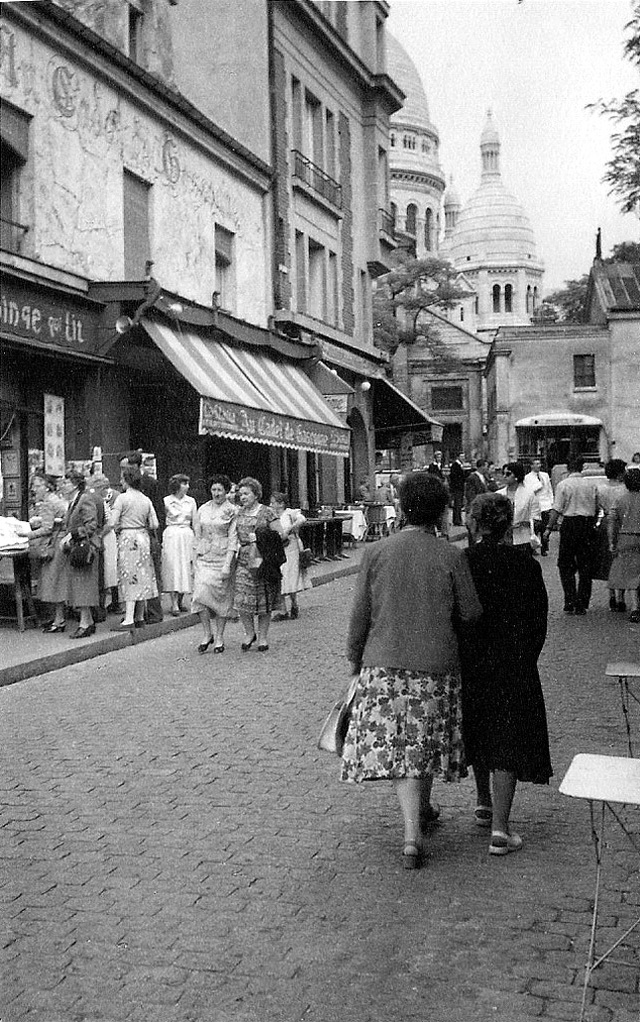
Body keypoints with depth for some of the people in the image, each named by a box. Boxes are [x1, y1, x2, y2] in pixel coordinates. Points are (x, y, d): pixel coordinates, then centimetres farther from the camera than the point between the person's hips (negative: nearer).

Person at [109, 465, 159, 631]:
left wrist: (118, 529, 6)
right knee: (142, 577, 10)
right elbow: (154, 524, 5)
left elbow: (113, 523, -14)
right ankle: (140, 618, 17)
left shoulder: (122, 497, -9)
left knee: (129, 578, -5)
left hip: (128, 538, -6)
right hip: (143, 538, 6)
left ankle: (129, 619, -8)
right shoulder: (146, 499, 7)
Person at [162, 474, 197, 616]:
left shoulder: (191, 501, 8)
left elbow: (195, 523, 11)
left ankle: (179, 601, 16)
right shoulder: (166, 501, -1)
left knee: (186, 569, 3)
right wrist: (160, 540, -4)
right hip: (171, 536, -3)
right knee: (173, 568, -7)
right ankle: (174, 604, -6)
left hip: (187, 536, 4)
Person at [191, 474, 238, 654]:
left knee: (221, 597, 0)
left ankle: (219, 639, 10)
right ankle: (206, 634, 3)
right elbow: (198, 536, 15)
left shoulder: (232, 511, -1)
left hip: (223, 557, -3)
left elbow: (233, 539, -6)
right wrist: (195, 558, 9)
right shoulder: (203, 509, 11)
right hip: (204, 558, 3)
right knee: (200, 594, -11)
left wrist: (228, 564, -13)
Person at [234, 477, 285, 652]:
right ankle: (249, 634, 16)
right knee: (241, 601, -4)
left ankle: (262, 638, 17)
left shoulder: (267, 512, -3)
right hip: (244, 561, 3)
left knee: (264, 601, 3)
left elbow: (281, 534, -5)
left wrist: (260, 538, -11)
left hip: (262, 561, -3)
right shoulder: (239, 513, 10)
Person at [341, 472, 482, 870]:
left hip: (383, 664, 1)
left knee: (394, 746, 4)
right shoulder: (451, 557, -8)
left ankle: (413, 833, -3)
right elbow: (471, 613, -3)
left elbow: (360, 615, 1)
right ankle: (421, 811, 32)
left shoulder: (375, 553, -3)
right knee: (424, 744, 16)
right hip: (435, 666, 0)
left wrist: (355, 659, 14)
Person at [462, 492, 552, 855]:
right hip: (512, 666, -2)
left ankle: (484, 804, 38)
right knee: (509, 742, 3)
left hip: (470, 663, 2)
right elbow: (538, 625, -5)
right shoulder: (526, 566, -10)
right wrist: (525, 661, 9)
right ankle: (499, 827, -2)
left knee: (480, 733, 22)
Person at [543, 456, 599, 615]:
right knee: (585, 567, 9)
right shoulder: (591, 484, 5)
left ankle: (570, 603, 0)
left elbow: (556, 510, -10)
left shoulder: (563, 484, -7)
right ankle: (582, 605, 11)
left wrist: (549, 528, -4)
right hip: (587, 525, 3)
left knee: (565, 566, 6)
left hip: (570, 524, -3)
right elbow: (596, 508, 11)